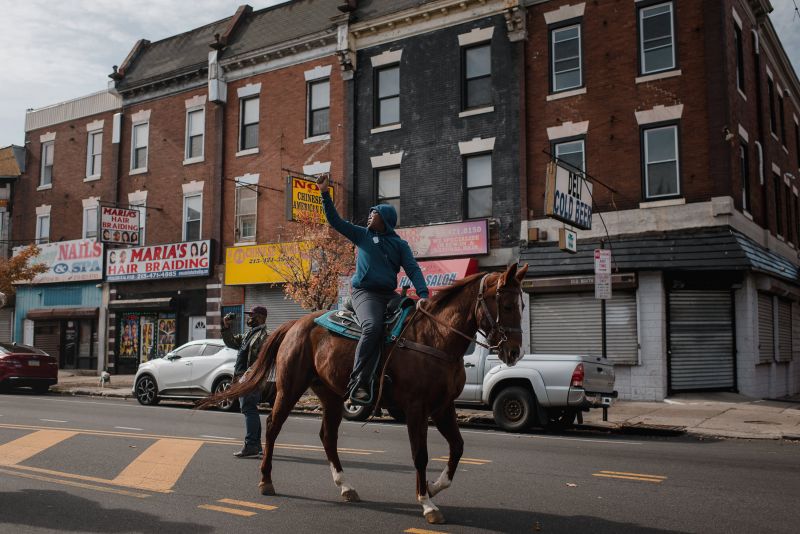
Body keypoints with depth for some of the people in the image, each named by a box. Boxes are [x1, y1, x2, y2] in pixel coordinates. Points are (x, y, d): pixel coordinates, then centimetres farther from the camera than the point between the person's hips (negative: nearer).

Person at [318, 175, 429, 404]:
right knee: (372, 327, -32)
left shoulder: (400, 244, 15)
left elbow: (413, 269, 4)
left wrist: (423, 295, -11)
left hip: (389, 294, 4)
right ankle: (359, 383, -36)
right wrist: (325, 194, 3)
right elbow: (335, 221, 12)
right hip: (365, 293, -4)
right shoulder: (362, 235, 15)